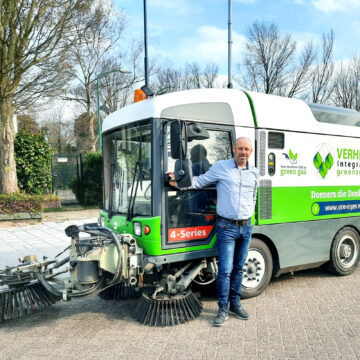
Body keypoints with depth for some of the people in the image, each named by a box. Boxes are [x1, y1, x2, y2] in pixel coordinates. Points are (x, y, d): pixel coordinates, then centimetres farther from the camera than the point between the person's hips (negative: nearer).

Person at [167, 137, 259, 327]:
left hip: (246, 226, 5)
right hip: (226, 226, -4)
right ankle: (223, 308, 9)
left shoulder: (254, 172, 11)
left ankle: (235, 303, 28)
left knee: (238, 268, 14)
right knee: (225, 269, -5)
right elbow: (199, 181, 1)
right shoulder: (220, 167, -2)